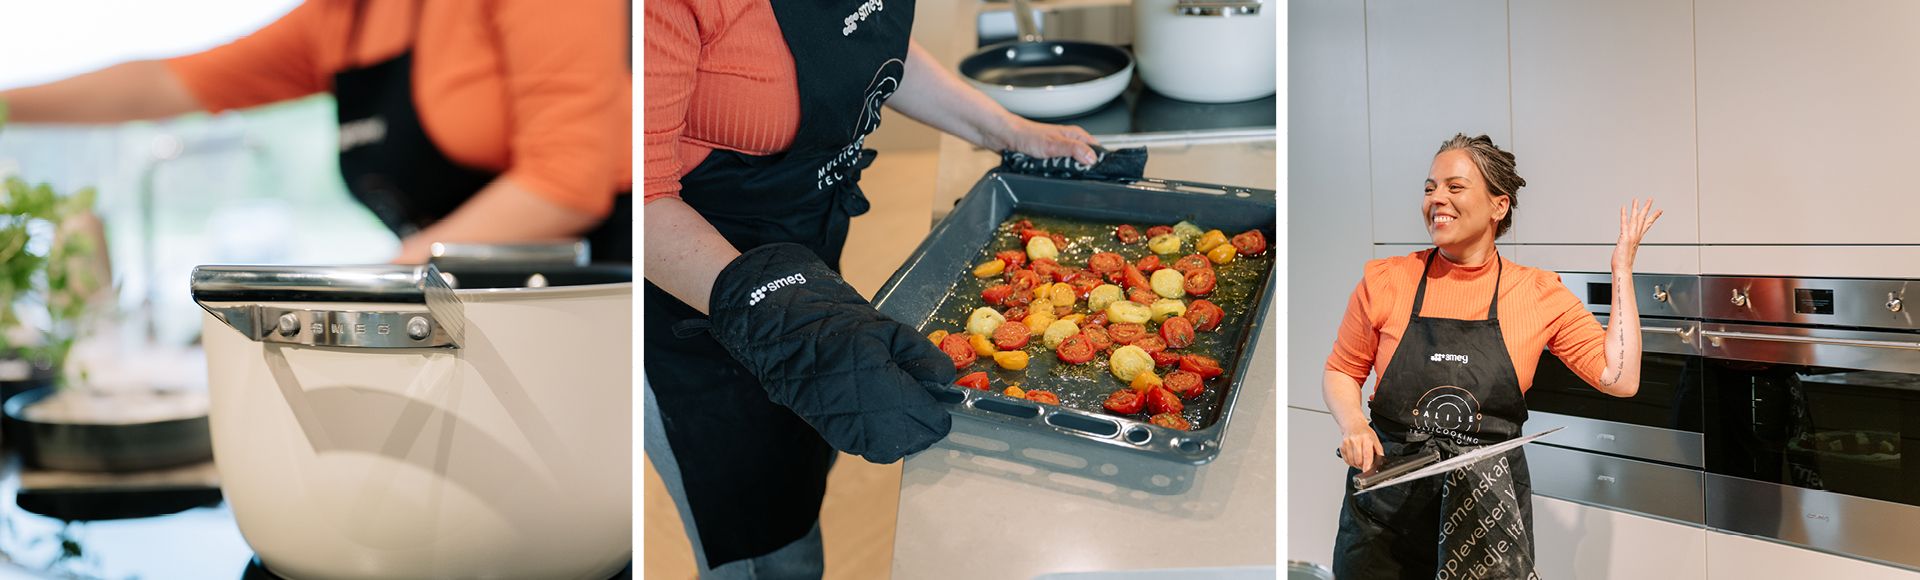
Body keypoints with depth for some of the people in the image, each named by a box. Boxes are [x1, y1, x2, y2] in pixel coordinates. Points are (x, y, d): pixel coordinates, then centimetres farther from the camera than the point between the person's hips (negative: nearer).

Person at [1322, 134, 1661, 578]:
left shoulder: (1540, 293, 0)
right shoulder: (1384, 281, -2)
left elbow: (1620, 379, -6)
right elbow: (1341, 372, 8)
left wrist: (1622, 270, -3)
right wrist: (1353, 424, -12)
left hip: (1489, 508, 0)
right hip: (1387, 501, 0)